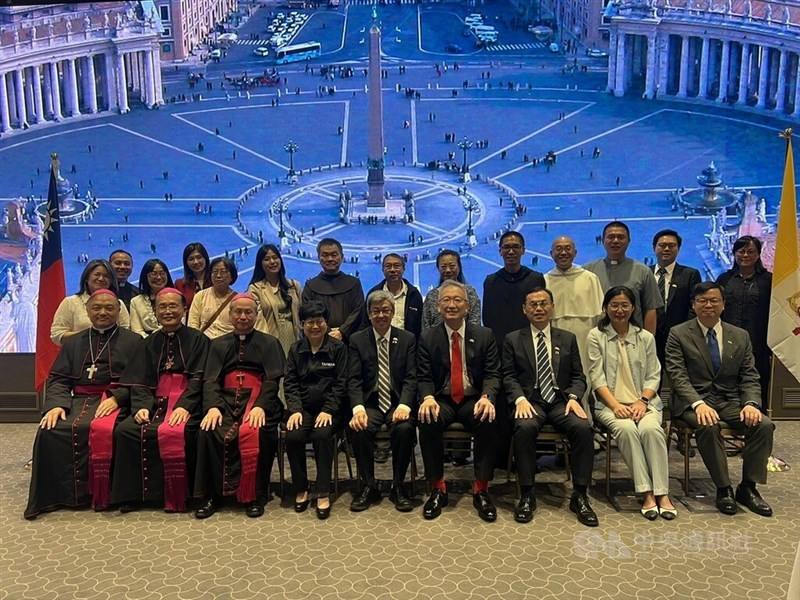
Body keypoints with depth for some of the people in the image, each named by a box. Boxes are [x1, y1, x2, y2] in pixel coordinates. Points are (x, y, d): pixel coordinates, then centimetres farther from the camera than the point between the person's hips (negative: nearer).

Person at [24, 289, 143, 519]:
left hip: (114, 401, -3)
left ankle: (100, 495, -20)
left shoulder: (133, 341, 14)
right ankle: (61, 493, -16)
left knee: (101, 430, -35)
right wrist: (56, 404, -6)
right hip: (78, 399, 3)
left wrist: (116, 398, -15)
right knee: (50, 430, -27)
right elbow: (58, 379, 15)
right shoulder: (72, 342, 25)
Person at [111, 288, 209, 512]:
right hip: (157, 402, 4)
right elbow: (140, 381, 10)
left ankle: (175, 498, -18)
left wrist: (184, 406, -21)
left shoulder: (197, 340, 6)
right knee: (125, 430, -23)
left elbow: (198, 379, -5)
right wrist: (142, 406, -10)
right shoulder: (150, 342, 18)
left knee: (172, 433, -34)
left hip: (186, 404, -4)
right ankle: (133, 494, -11)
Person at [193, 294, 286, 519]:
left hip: (256, 398, -2)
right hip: (226, 399, 2)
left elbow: (273, 380, 2)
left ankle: (254, 496, -20)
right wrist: (213, 406, -12)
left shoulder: (269, 343, 15)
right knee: (209, 431, -28)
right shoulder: (219, 345, 21)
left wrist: (260, 406, -17)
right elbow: (210, 380, 9)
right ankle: (212, 495, -16)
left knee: (253, 432, -33)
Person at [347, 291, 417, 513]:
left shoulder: (408, 339, 6)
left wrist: (404, 405, -20)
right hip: (370, 403, 1)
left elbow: (411, 378, -2)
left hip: (398, 403, 0)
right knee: (358, 429, -30)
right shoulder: (357, 340, 6)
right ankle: (368, 486, -9)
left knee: (404, 428, -31)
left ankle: (398, 487, -11)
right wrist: (358, 408, -21)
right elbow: (354, 380, -2)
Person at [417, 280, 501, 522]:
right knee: (427, 422, -32)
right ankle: (437, 489, -15)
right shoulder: (427, 337, 5)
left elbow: (492, 374, 1)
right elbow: (423, 377, 2)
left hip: (474, 400, 0)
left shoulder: (485, 335, 5)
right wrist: (428, 398, -21)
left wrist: (486, 397, -21)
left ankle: (481, 490, -17)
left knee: (488, 422, -33)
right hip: (441, 400, 0)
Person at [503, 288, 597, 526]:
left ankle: (579, 496, -17)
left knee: (584, 427, -29)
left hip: (561, 400, 2)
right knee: (525, 428, -35)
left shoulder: (568, 339, 17)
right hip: (530, 401, -2)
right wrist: (520, 399, -15)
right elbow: (508, 376, 4)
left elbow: (578, 376, 13)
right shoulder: (513, 340, 12)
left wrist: (573, 397, -8)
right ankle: (527, 495, -22)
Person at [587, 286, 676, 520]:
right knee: (626, 429, -33)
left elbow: (653, 376, 10)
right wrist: (616, 405, -15)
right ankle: (646, 493, -29)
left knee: (651, 429, -30)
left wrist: (643, 401, -9)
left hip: (643, 402, 2)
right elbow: (597, 377, -2)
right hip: (610, 403, -2)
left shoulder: (645, 337, 13)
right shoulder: (596, 336, 6)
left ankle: (662, 493, -26)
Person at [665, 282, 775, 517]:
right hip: (694, 402, -4)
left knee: (764, 425, -23)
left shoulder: (740, 336, 12)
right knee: (709, 426, -35)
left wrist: (751, 403, -13)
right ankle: (723, 489, -19)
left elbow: (749, 377, 9)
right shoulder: (678, 334, 1)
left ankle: (748, 487, -8)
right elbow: (678, 376, -8)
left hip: (730, 401, 4)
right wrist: (698, 404, -24)